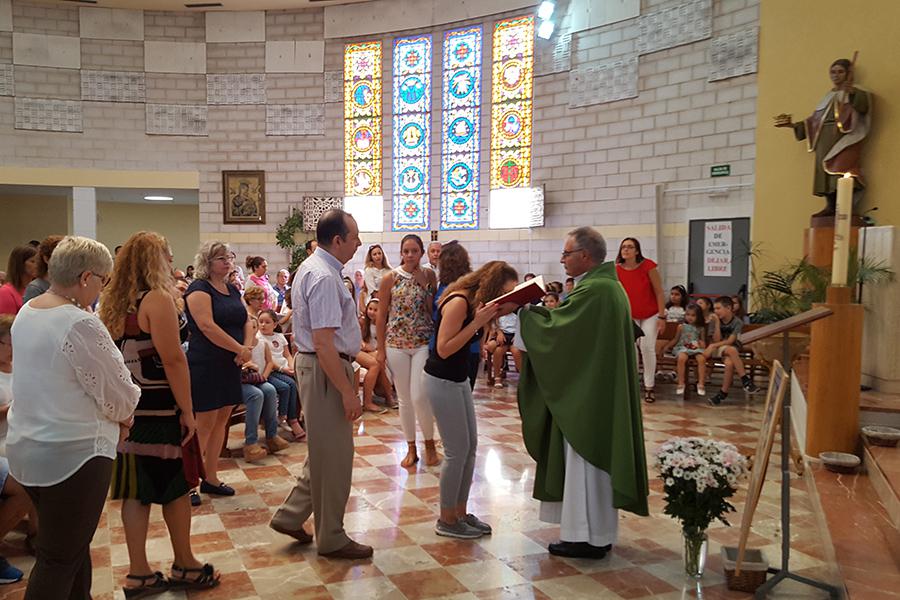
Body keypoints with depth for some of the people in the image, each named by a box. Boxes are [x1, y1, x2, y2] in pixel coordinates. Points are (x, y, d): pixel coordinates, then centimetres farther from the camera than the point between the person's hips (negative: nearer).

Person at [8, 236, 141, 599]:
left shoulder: (26, 313, 4)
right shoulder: (80, 324, -24)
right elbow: (119, 395, -17)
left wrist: (112, 412, 6)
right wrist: (122, 412, 5)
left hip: (25, 449, 9)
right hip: (73, 455, -9)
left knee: (73, 542, 23)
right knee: (60, 559, 5)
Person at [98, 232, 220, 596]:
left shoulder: (111, 302, 9)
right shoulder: (158, 299, -15)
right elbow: (173, 360, -19)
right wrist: (187, 411, -16)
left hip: (127, 408, 7)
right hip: (160, 410, -7)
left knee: (136, 490, 12)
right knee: (175, 487, 8)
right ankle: (184, 566, 23)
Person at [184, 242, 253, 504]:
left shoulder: (232, 290, 14)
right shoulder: (199, 289, -10)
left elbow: (246, 322, 11)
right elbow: (207, 326, -21)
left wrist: (247, 347, -9)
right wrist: (240, 349, -18)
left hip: (230, 365, 8)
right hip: (205, 366, -8)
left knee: (221, 421, 12)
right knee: (204, 423, -4)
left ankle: (211, 478, 22)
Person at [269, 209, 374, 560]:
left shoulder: (312, 267, 12)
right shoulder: (324, 278, -22)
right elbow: (323, 343, -26)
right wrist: (348, 392, -23)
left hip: (314, 364, 11)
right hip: (325, 370, -11)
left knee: (326, 451, 21)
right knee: (333, 456, 3)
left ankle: (291, 516, 30)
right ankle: (331, 539, 18)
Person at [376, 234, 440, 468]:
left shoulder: (429, 276, 1)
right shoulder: (390, 278, -1)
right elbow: (381, 314, 3)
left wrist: (424, 283, -8)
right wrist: (381, 348, 2)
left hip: (424, 343, -1)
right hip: (396, 344, 1)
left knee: (419, 396, -10)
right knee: (405, 399, 8)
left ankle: (429, 443, 14)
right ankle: (411, 448, 23)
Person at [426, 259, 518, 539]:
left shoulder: (477, 303, 5)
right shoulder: (459, 302, -21)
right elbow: (444, 349, -24)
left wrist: (490, 316, -9)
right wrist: (477, 322, -25)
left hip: (459, 379, 9)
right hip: (441, 380, -9)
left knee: (470, 447, 12)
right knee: (457, 450, -3)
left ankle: (460, 513, 24)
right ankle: (446, 520, 12)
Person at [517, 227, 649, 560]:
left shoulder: (595, 291, -21)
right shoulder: (607, 285, 12)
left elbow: (557, 329, -19)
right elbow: (571, 327, 15)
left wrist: (523, 311, -6)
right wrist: (535, 311, 5)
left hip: (589, 395, -10)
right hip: (599, 391, 10)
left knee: (584, 459, 1)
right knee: (595, 457, 16)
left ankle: (588, 537, 13)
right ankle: (597, 532, 28)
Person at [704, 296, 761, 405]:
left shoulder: (737, 322, -6)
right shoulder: (716, 321, 0)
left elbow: (731, 341, -14)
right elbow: (717, 340, -9)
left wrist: (713, 346, -19)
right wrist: (717, 324, -15)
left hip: (733, 349, -1)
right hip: (718, 349, 1)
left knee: (729, 363, -35)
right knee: (731, 350, -35)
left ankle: (723, 393, -24)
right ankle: (746, 379, -30)